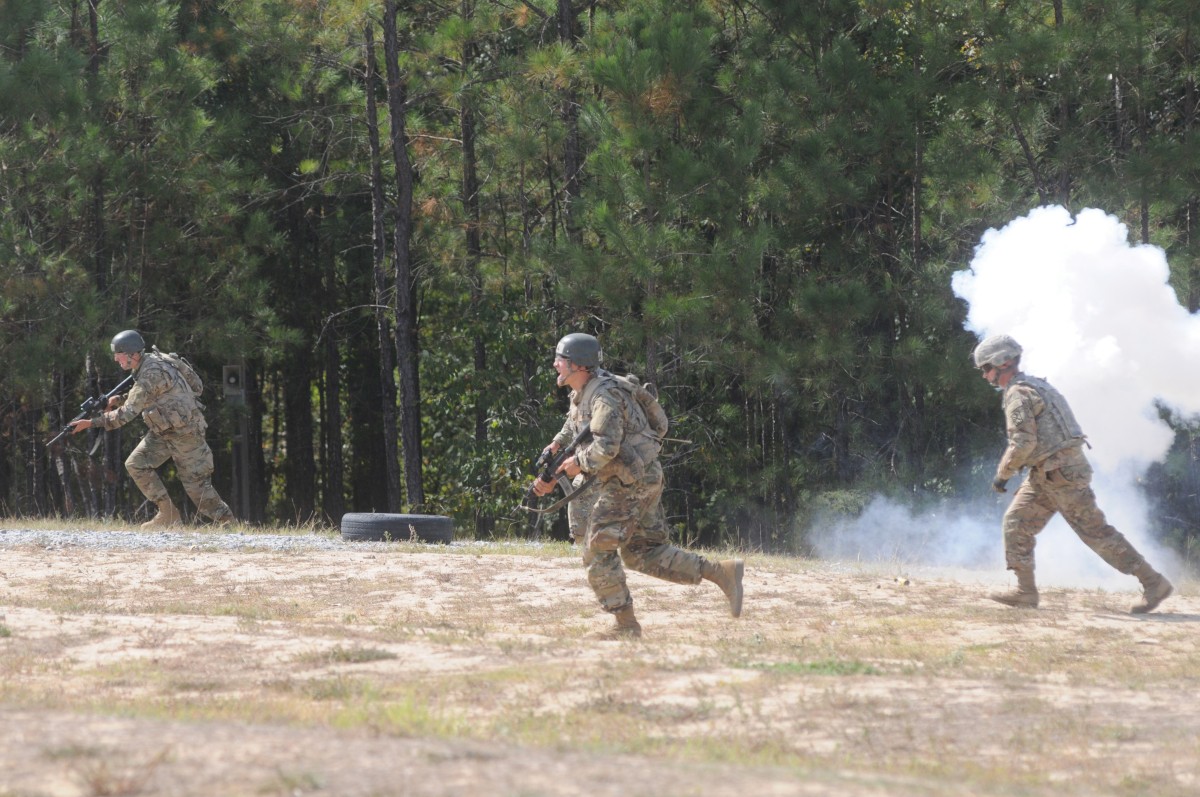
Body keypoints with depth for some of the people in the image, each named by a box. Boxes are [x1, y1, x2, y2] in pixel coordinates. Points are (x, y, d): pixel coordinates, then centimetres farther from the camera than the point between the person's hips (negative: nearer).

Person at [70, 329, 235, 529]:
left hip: (185, 431, -9)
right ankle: (167, 513, 3)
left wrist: (90, 422, -25)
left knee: (196, 483, -3)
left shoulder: (151, 374, -27)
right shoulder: (149, 362, 2)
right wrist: (118, 400, -3)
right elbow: (138, 399, 16)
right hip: (163, 430, 9)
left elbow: (127, 414, -28)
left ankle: (227, 521, 12)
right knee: (136, 464, -2)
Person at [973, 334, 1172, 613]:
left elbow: (1022, 443, -22)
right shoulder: (1034, 386, 17)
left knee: (1096, 532, -8)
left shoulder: (1018, 394, -14)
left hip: (1062, 474, -10)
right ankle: (1025, 590, 6)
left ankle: (1153, 582, -6)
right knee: (1016, 522, 8)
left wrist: (1002, 475, -12)